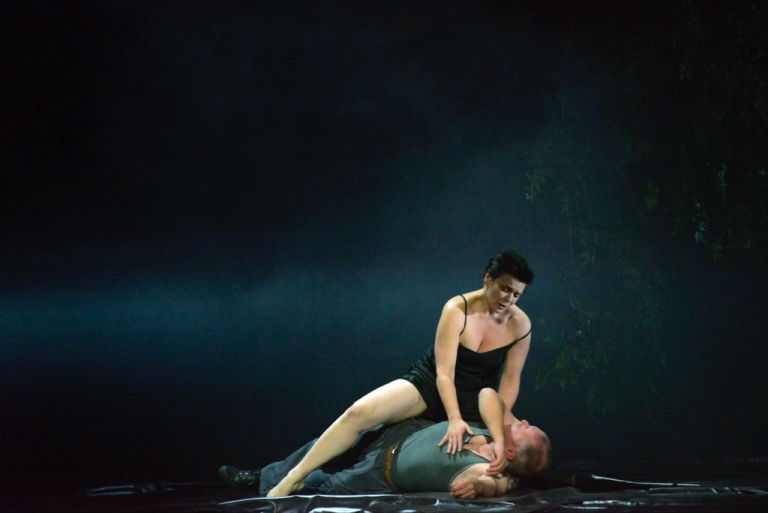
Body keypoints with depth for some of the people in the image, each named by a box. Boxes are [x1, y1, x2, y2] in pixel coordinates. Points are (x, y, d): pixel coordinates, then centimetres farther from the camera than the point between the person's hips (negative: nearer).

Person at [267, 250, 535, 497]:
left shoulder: (520, 324, -12)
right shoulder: (457, 310, -21)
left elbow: (510, 379, -9)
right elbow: (444, 373, -24)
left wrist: (504, 429, -23)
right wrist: (454, 420, -38)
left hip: (474, 402, 4)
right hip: (430, 384, -4)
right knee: (360, 411, -25)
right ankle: (295, 478, -19)